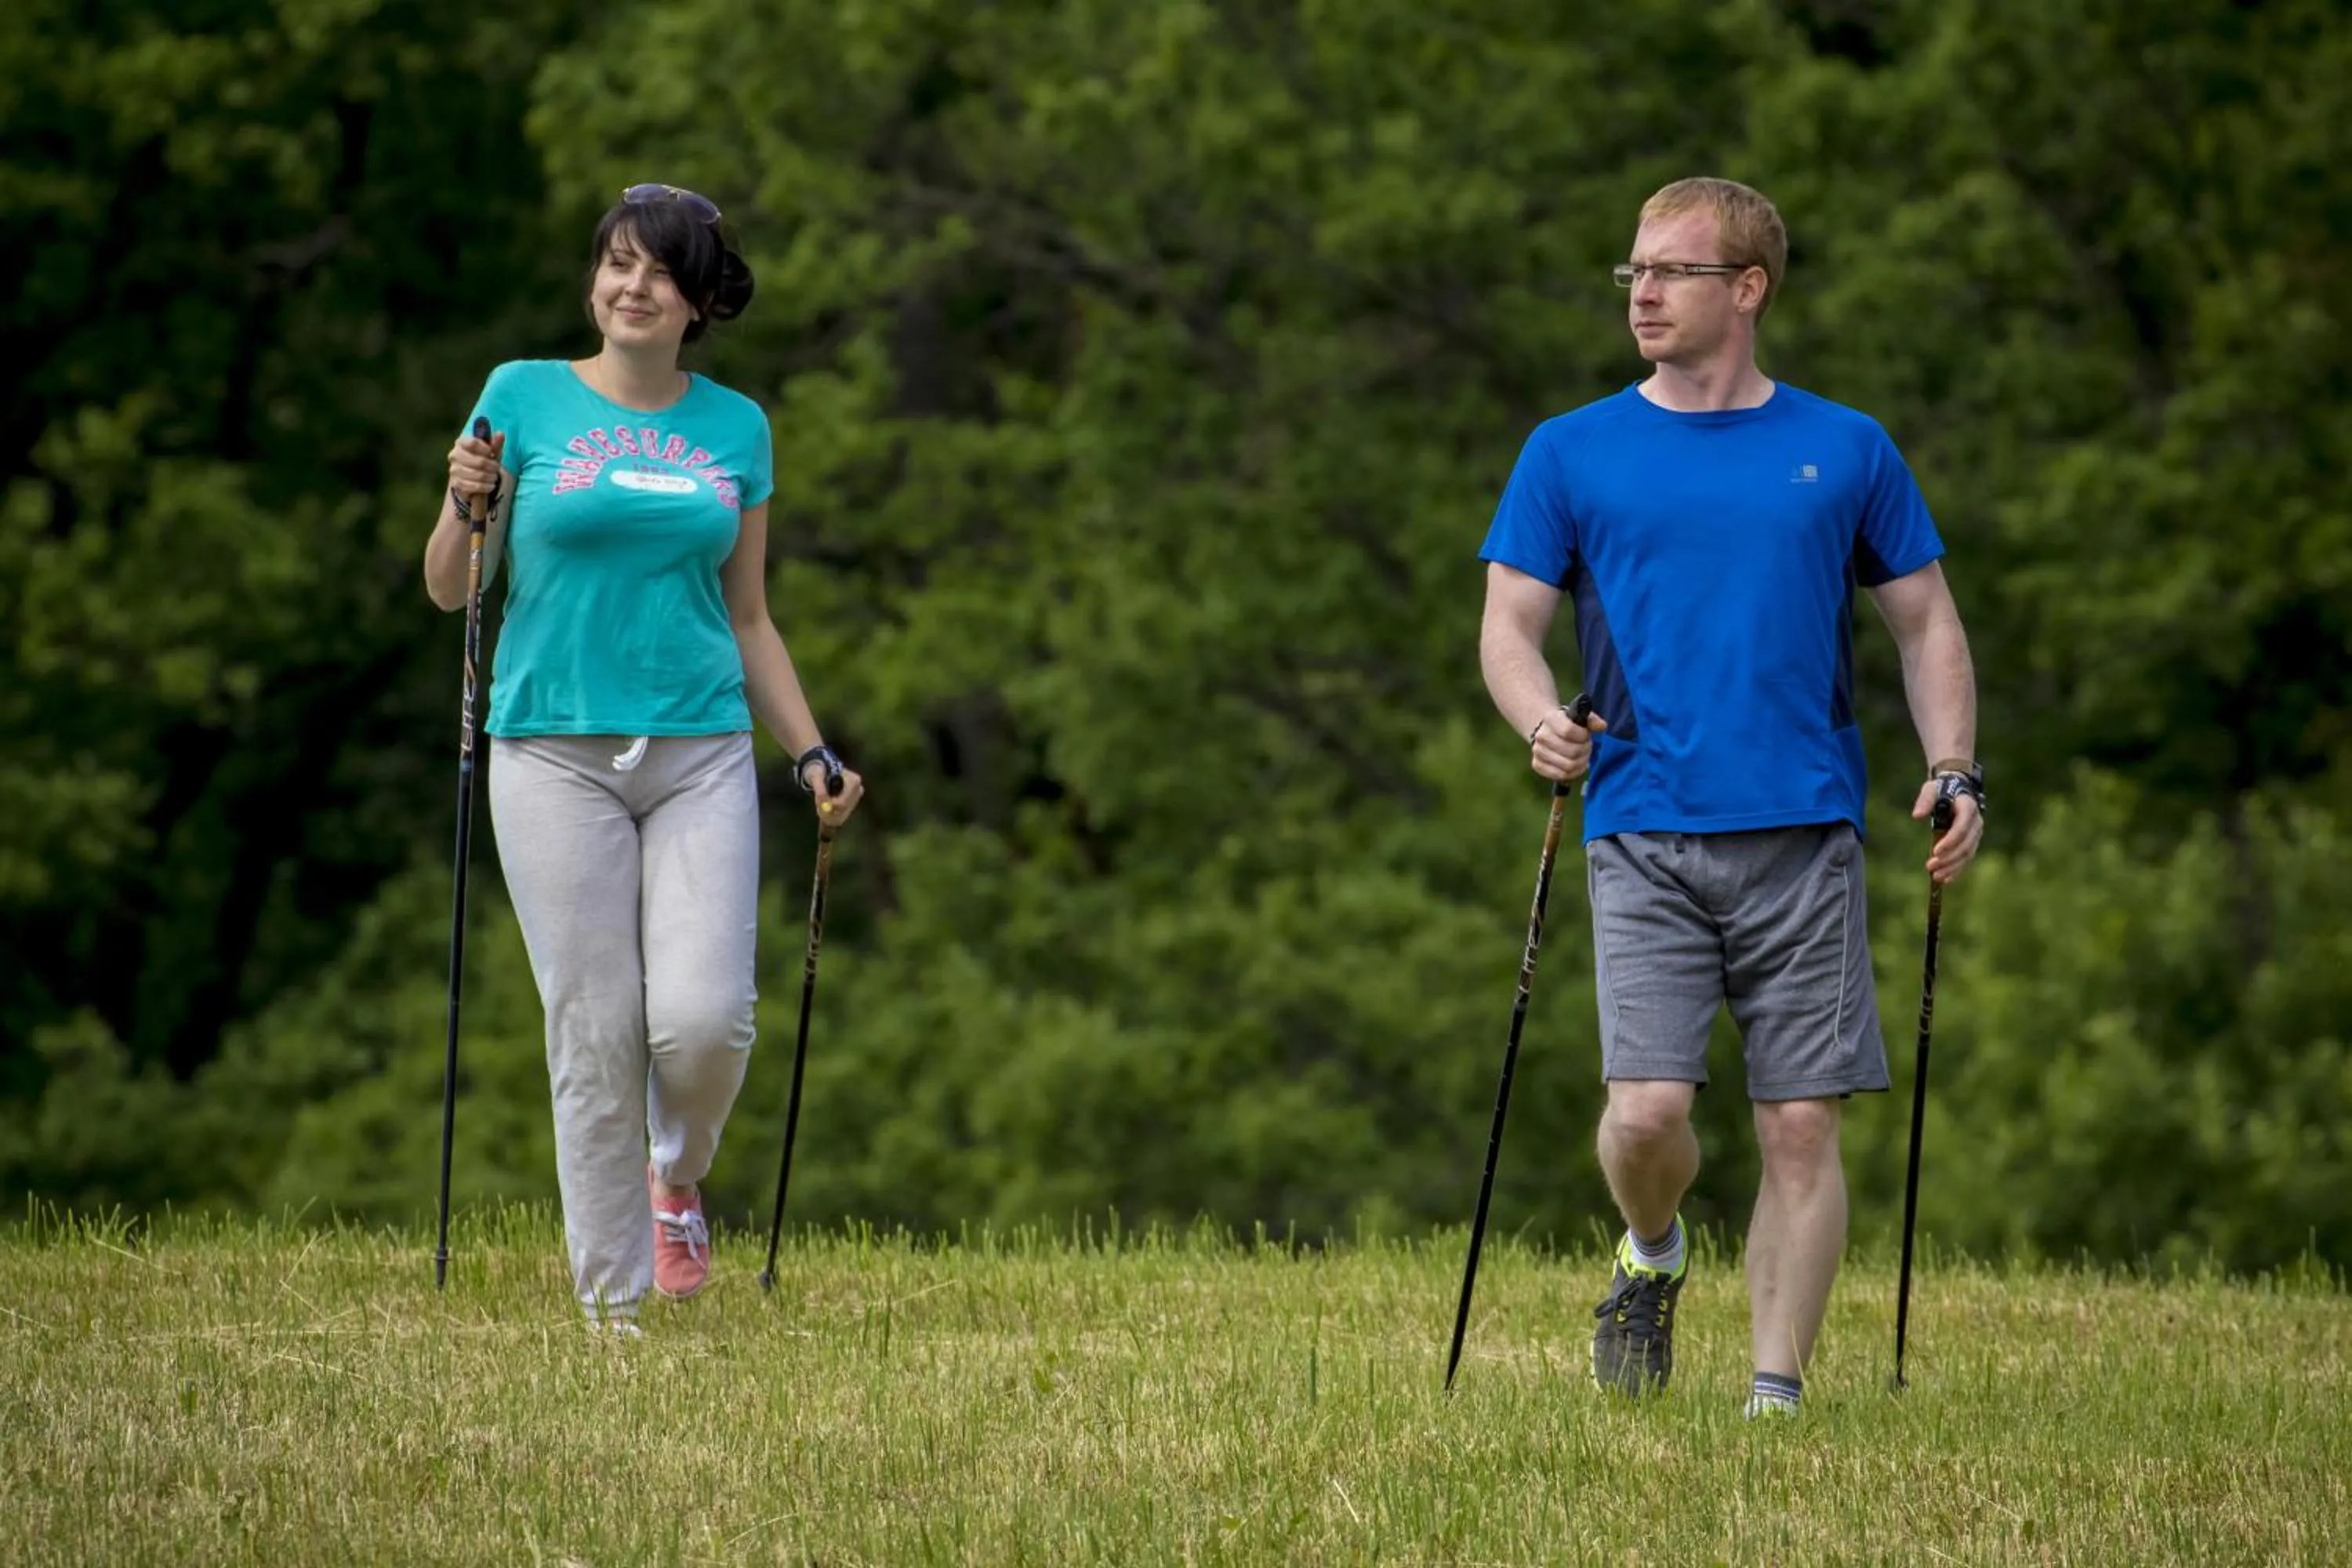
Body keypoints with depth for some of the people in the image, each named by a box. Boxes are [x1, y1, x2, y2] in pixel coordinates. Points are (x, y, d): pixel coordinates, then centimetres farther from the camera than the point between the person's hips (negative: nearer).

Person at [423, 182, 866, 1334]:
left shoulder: (735, 428, 11)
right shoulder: (525, 398, 4)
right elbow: (450, 591, 6)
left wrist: (813, 753, 9)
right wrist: (466, 506, -13)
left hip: (701, 753, 2)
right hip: (557, 752, -2)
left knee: (704, 1020, -13)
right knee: (594, 1034, -5)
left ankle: (677, 1176, 20)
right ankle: (611, 1304, 6)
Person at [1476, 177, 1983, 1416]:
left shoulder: (1847, 451, 10)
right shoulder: (1572, 455, 9)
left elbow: (1924, 623, 15)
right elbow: (1509, 625, 8)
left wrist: (1955, 769, -1)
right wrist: (1541, 720, -14)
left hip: (1804, 835, 0)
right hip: (1643, 835, 0)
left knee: (1800, 1128, -4)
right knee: (1648, 1107, -14)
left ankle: (1777, 1391, 4)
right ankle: (1652, 1260, 18)